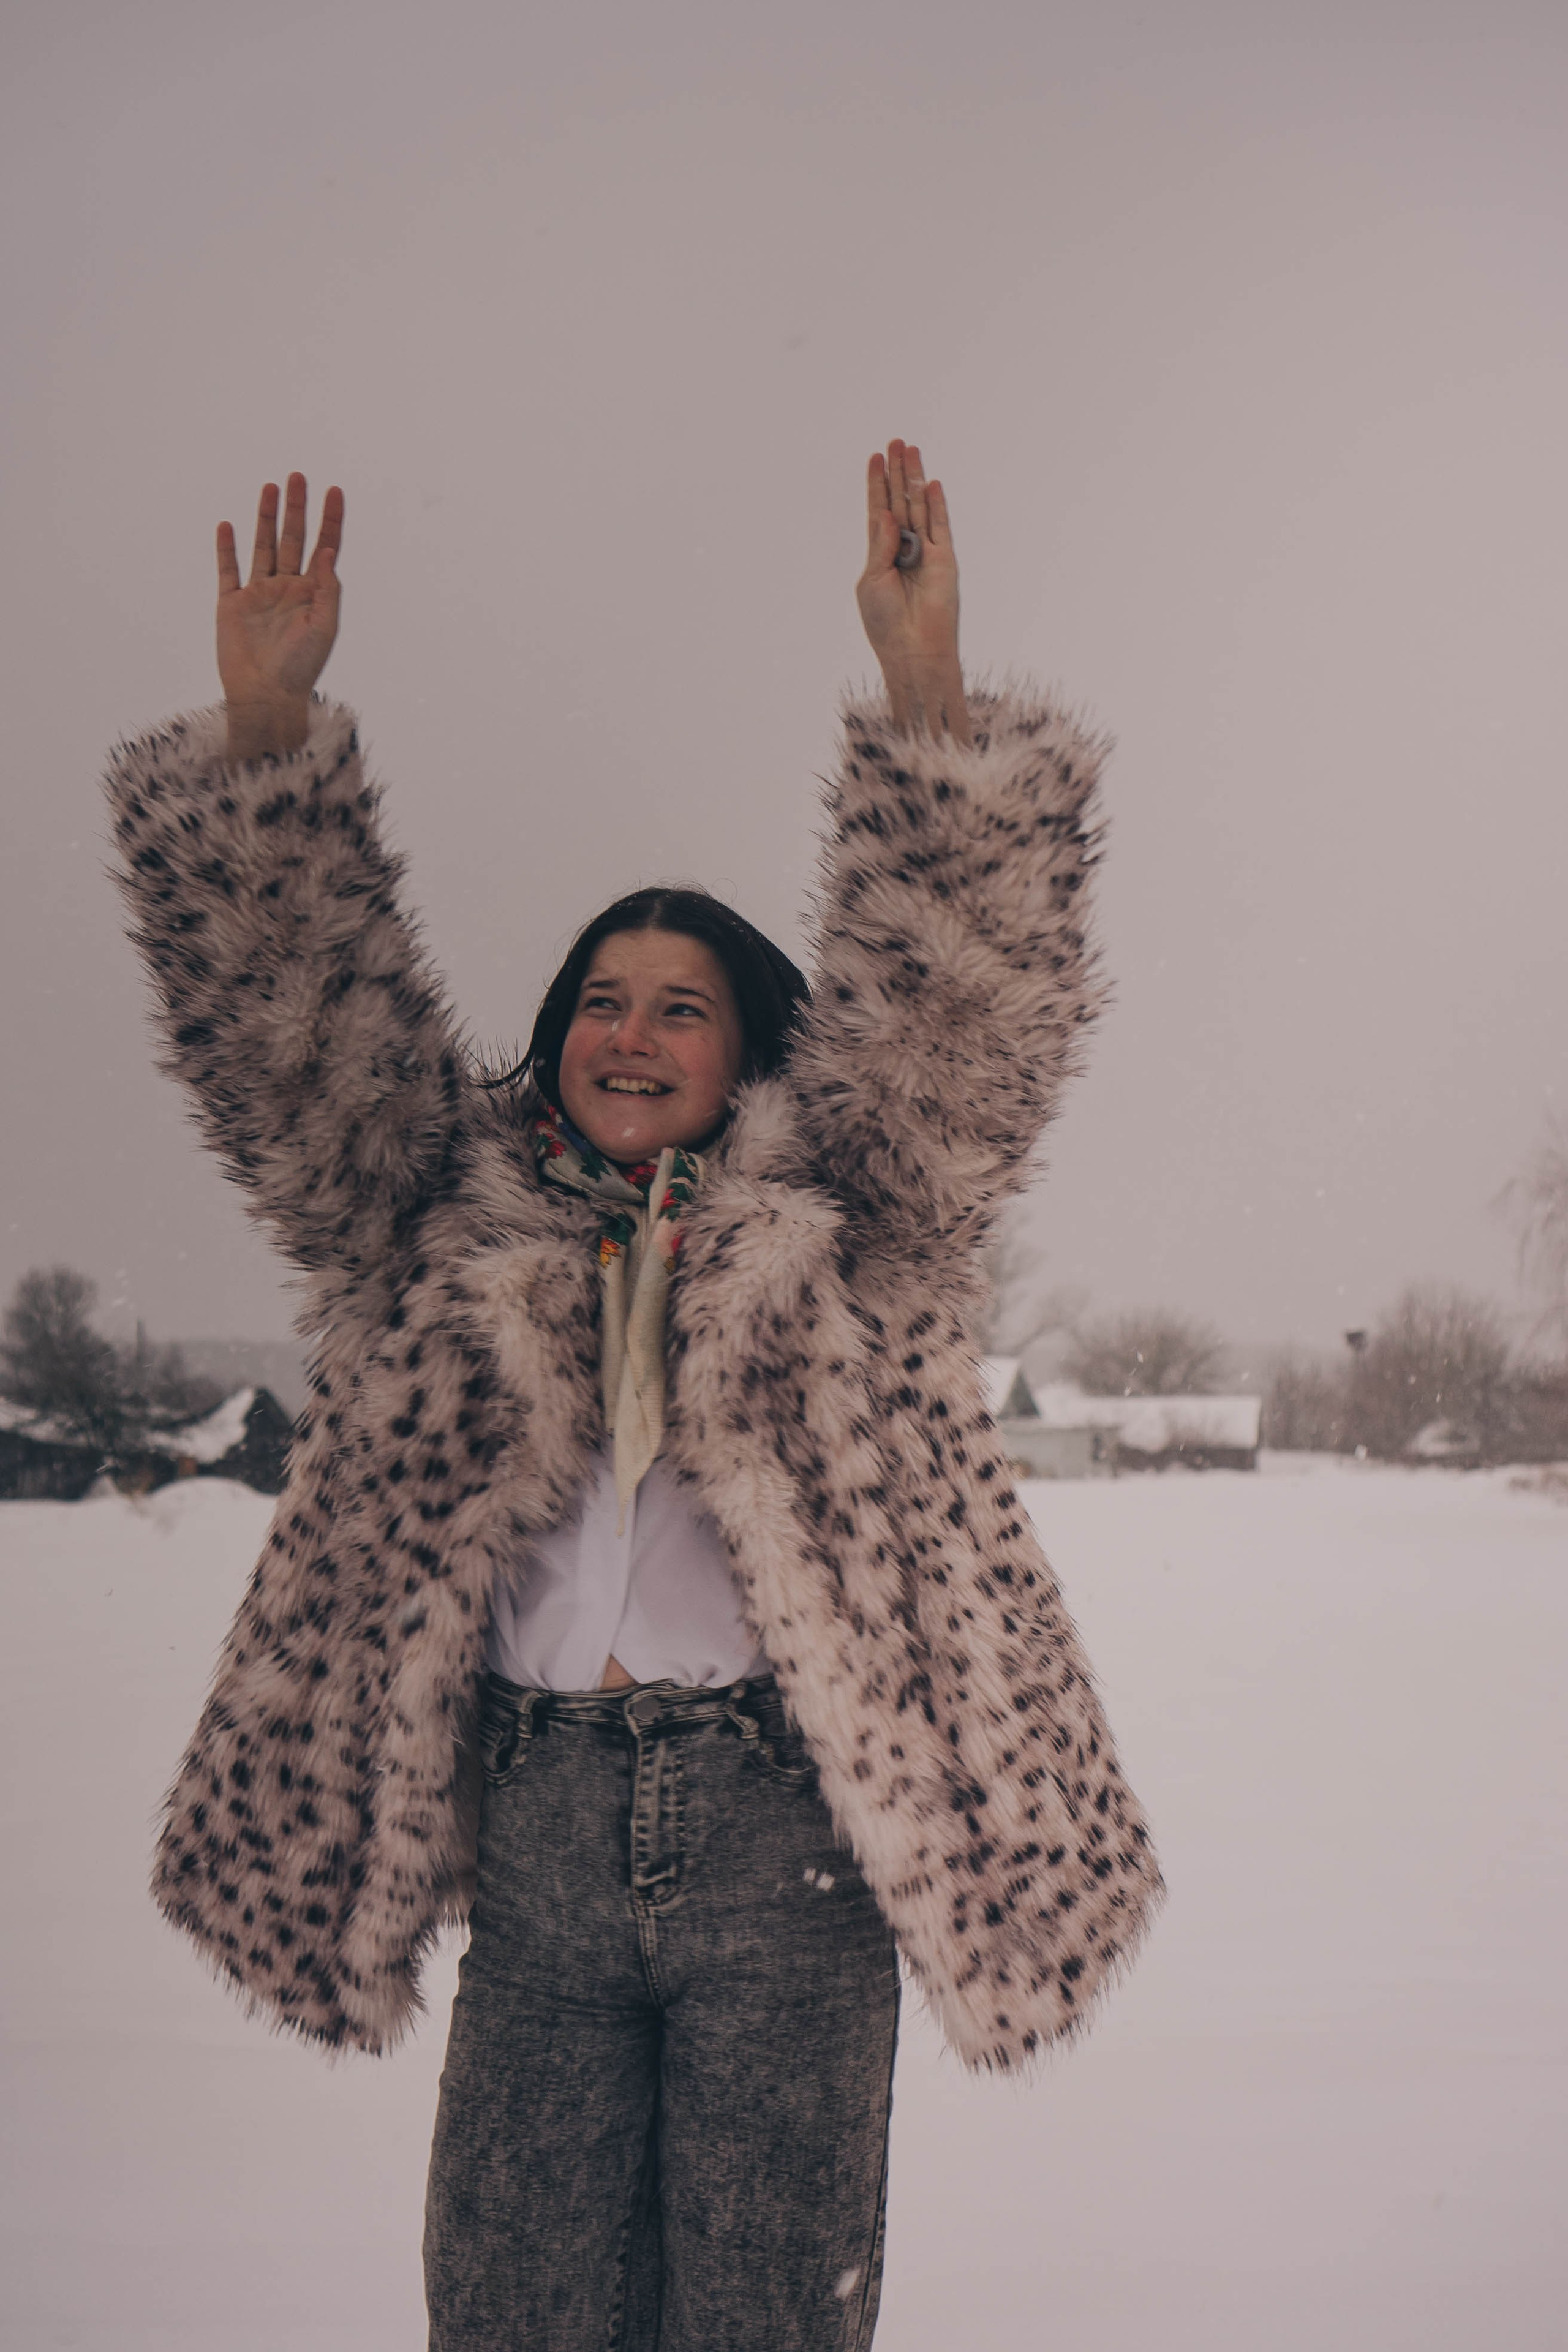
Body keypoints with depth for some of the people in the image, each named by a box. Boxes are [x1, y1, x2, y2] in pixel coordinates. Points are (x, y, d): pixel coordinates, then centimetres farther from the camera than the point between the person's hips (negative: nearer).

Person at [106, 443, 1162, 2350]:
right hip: (539, 1829, 2)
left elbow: (953, 1007, -6)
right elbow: (296, 1013, 5)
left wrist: (924, 690, -18)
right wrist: (262, 726, -7)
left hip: (781, 1826, -2)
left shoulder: (833, 1234, 7)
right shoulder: (452, 1225, 12)